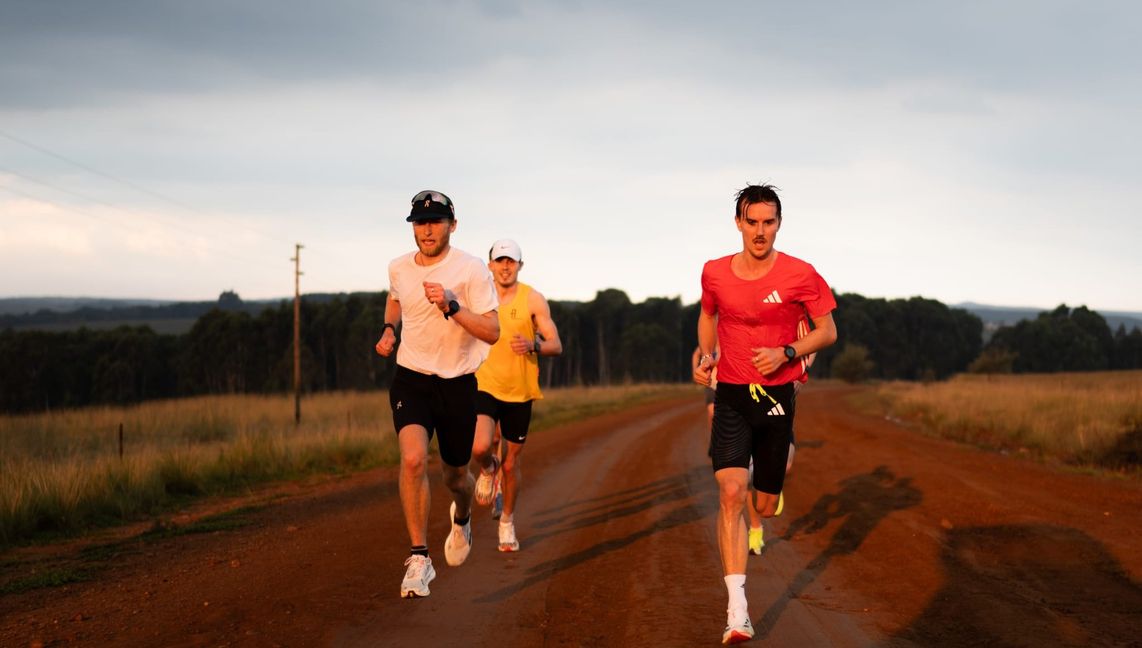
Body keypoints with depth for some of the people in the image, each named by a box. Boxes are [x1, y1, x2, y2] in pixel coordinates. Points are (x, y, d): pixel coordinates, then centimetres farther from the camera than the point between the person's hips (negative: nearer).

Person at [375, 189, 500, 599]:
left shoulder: (471, 270, -11)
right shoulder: (399, 268, 2)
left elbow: (492, 332, -16)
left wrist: (452, 306, -28)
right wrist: (389, 329, 7)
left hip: (458, 383, -1)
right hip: (411, 379, 1)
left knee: (455, 476, 12)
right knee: (413, 459, -24)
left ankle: (462, 517, 50)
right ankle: (419, 558, -19)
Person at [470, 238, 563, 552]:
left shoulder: (533, 300, -5)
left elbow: (556, 346, -7)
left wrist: (533, 345, -28)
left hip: (520, 392, 0)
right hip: (485, 386, 0)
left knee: (511, 464, 9)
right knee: (479, 448, -25)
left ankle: (507, 521, 32)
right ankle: (489, 469, 12)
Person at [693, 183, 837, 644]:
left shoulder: (801, 275, -8)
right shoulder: (714, 273, 0)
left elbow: (828, 331, 1)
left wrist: (787, 353, -15)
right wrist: (706, 353, 3)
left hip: (776, 398, 0)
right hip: (730, 398, 0)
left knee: (765, 507, 10)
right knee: (730, 494, -19)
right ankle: (737, 610, -22)